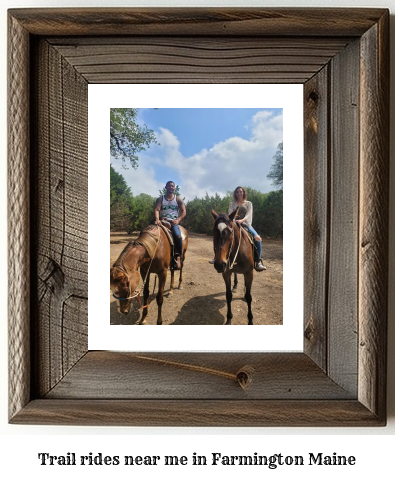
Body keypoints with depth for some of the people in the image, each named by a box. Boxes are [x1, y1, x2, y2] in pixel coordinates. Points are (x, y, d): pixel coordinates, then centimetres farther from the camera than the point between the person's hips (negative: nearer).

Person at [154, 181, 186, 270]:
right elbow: (156, 210, -2)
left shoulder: (178, 199, 12)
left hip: (173, 222, -1)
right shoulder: (160, 199, 12)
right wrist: (157, 219, -23)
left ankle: (178, 257, -23)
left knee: (178, 235, -32)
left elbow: (184, 212, 4)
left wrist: (178, 220, -14)